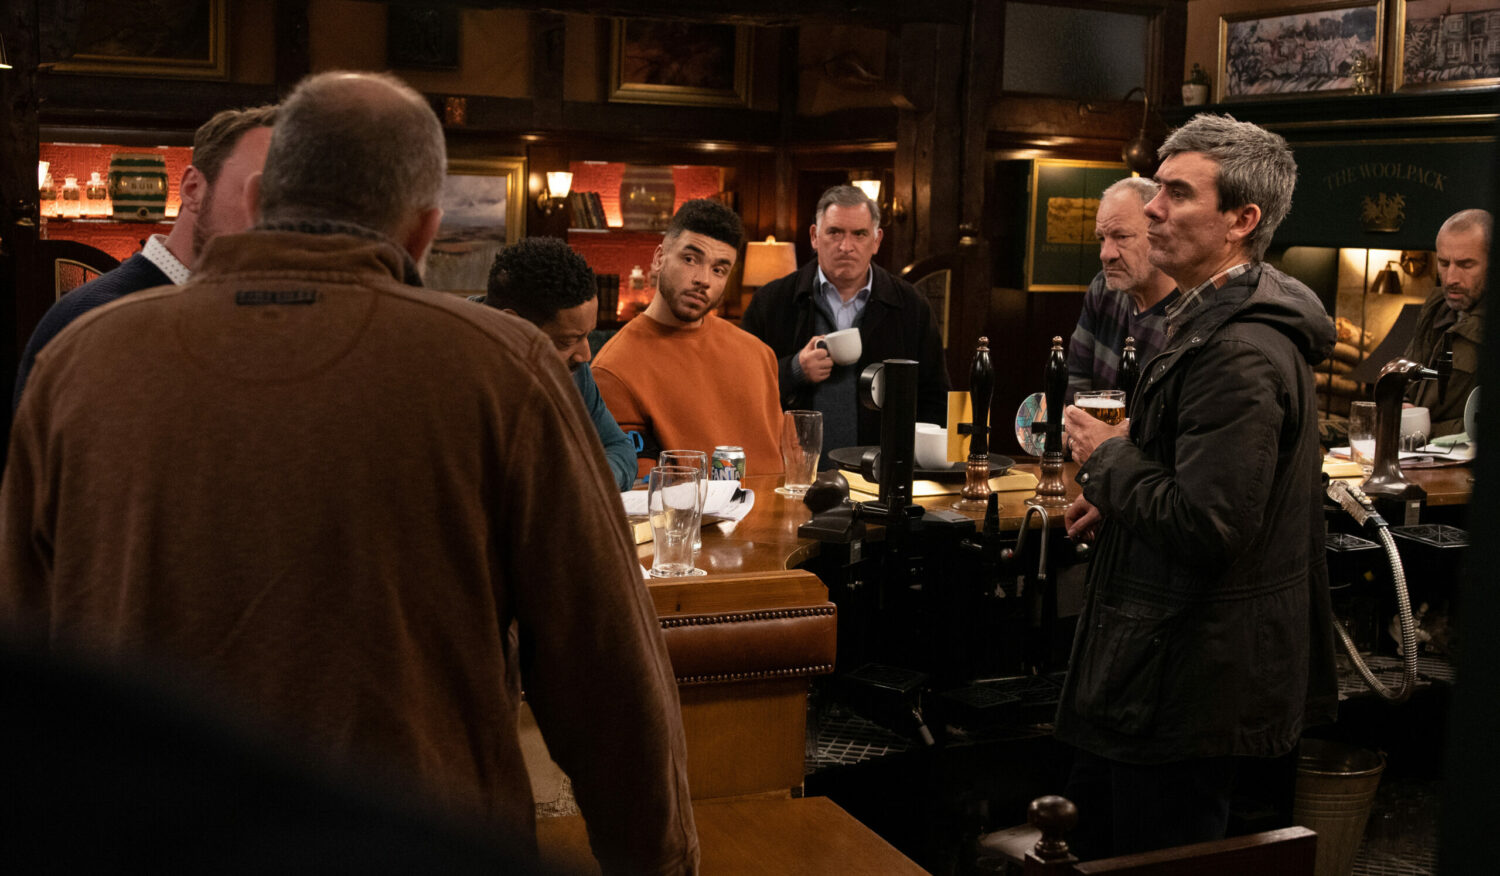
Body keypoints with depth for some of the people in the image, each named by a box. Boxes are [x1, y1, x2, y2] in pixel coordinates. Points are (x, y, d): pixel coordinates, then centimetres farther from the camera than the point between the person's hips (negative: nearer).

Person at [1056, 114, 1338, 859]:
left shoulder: (1241, 354, -24)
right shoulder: (1215, 323, 12)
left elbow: (1208, 525, -28)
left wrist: (1109, 457, -14)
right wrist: (1122, 492, 9)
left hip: (1192, 679, -11)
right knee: (1094, 835, 23)